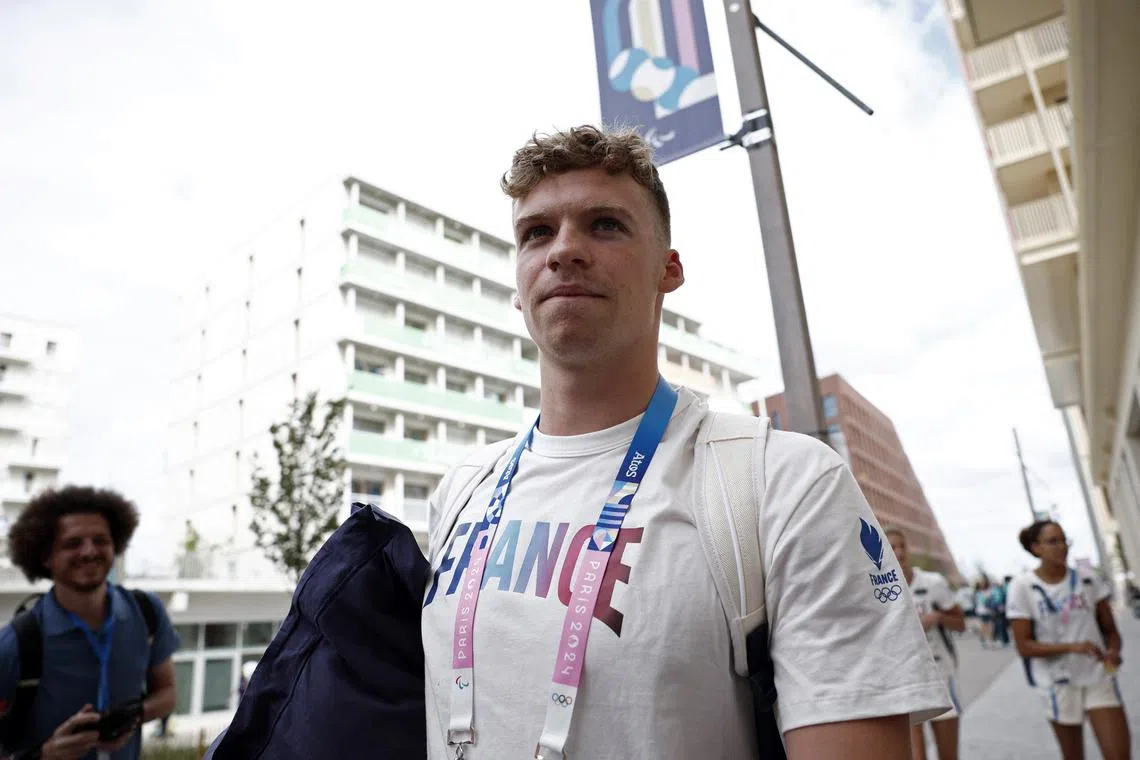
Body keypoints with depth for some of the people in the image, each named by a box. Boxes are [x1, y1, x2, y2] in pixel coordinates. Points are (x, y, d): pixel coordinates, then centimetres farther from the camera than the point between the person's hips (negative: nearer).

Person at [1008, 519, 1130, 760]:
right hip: (1058, 683, -2)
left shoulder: (1087, 580, -1)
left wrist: (1113, 652, -17)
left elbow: (1109, 629, 6)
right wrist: (1071, 647, -24)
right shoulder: (1023, 587, -10)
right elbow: (1024, 646, -11)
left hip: (1099, 677, 2)